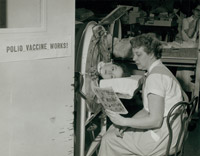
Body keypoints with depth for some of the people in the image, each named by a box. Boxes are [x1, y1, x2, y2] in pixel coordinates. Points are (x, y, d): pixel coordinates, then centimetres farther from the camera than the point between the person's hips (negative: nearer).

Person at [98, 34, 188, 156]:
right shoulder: (160, 70, 13)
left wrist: (124, 121, -20)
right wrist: (124, 125, 1)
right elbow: (148, 110, 13)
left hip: (161, 139, -10)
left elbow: (155, 120, -27)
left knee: (108, 139, -1)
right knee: (113, 129, 15)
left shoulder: (155, 76, -21)